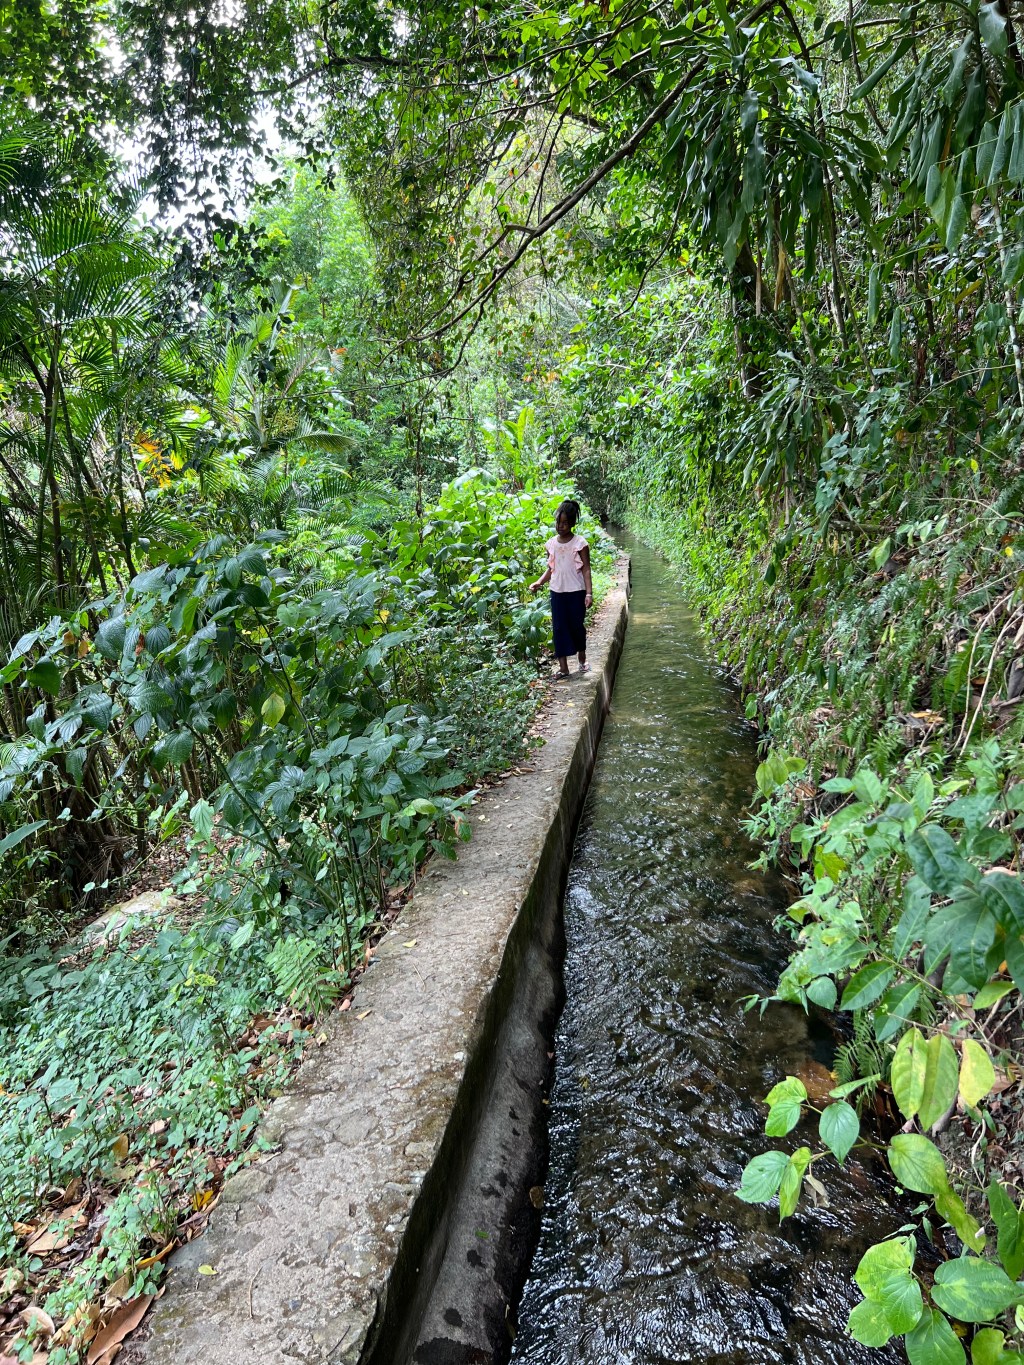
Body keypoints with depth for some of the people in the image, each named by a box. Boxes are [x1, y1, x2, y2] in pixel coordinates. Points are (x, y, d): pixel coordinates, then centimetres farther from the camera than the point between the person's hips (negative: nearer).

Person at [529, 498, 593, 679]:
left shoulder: (580, 543, -9)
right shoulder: (551, 544, 4)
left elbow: (586, 569, -9)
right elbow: (550, 569, 10)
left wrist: (589, 593, -16)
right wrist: (538, 583, -6)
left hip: (576, 592, -4)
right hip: (557, 592, 4)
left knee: (576, 626, 6)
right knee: (559, 628, 3)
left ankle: (582, 659, 28)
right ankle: (563, 667, 8)